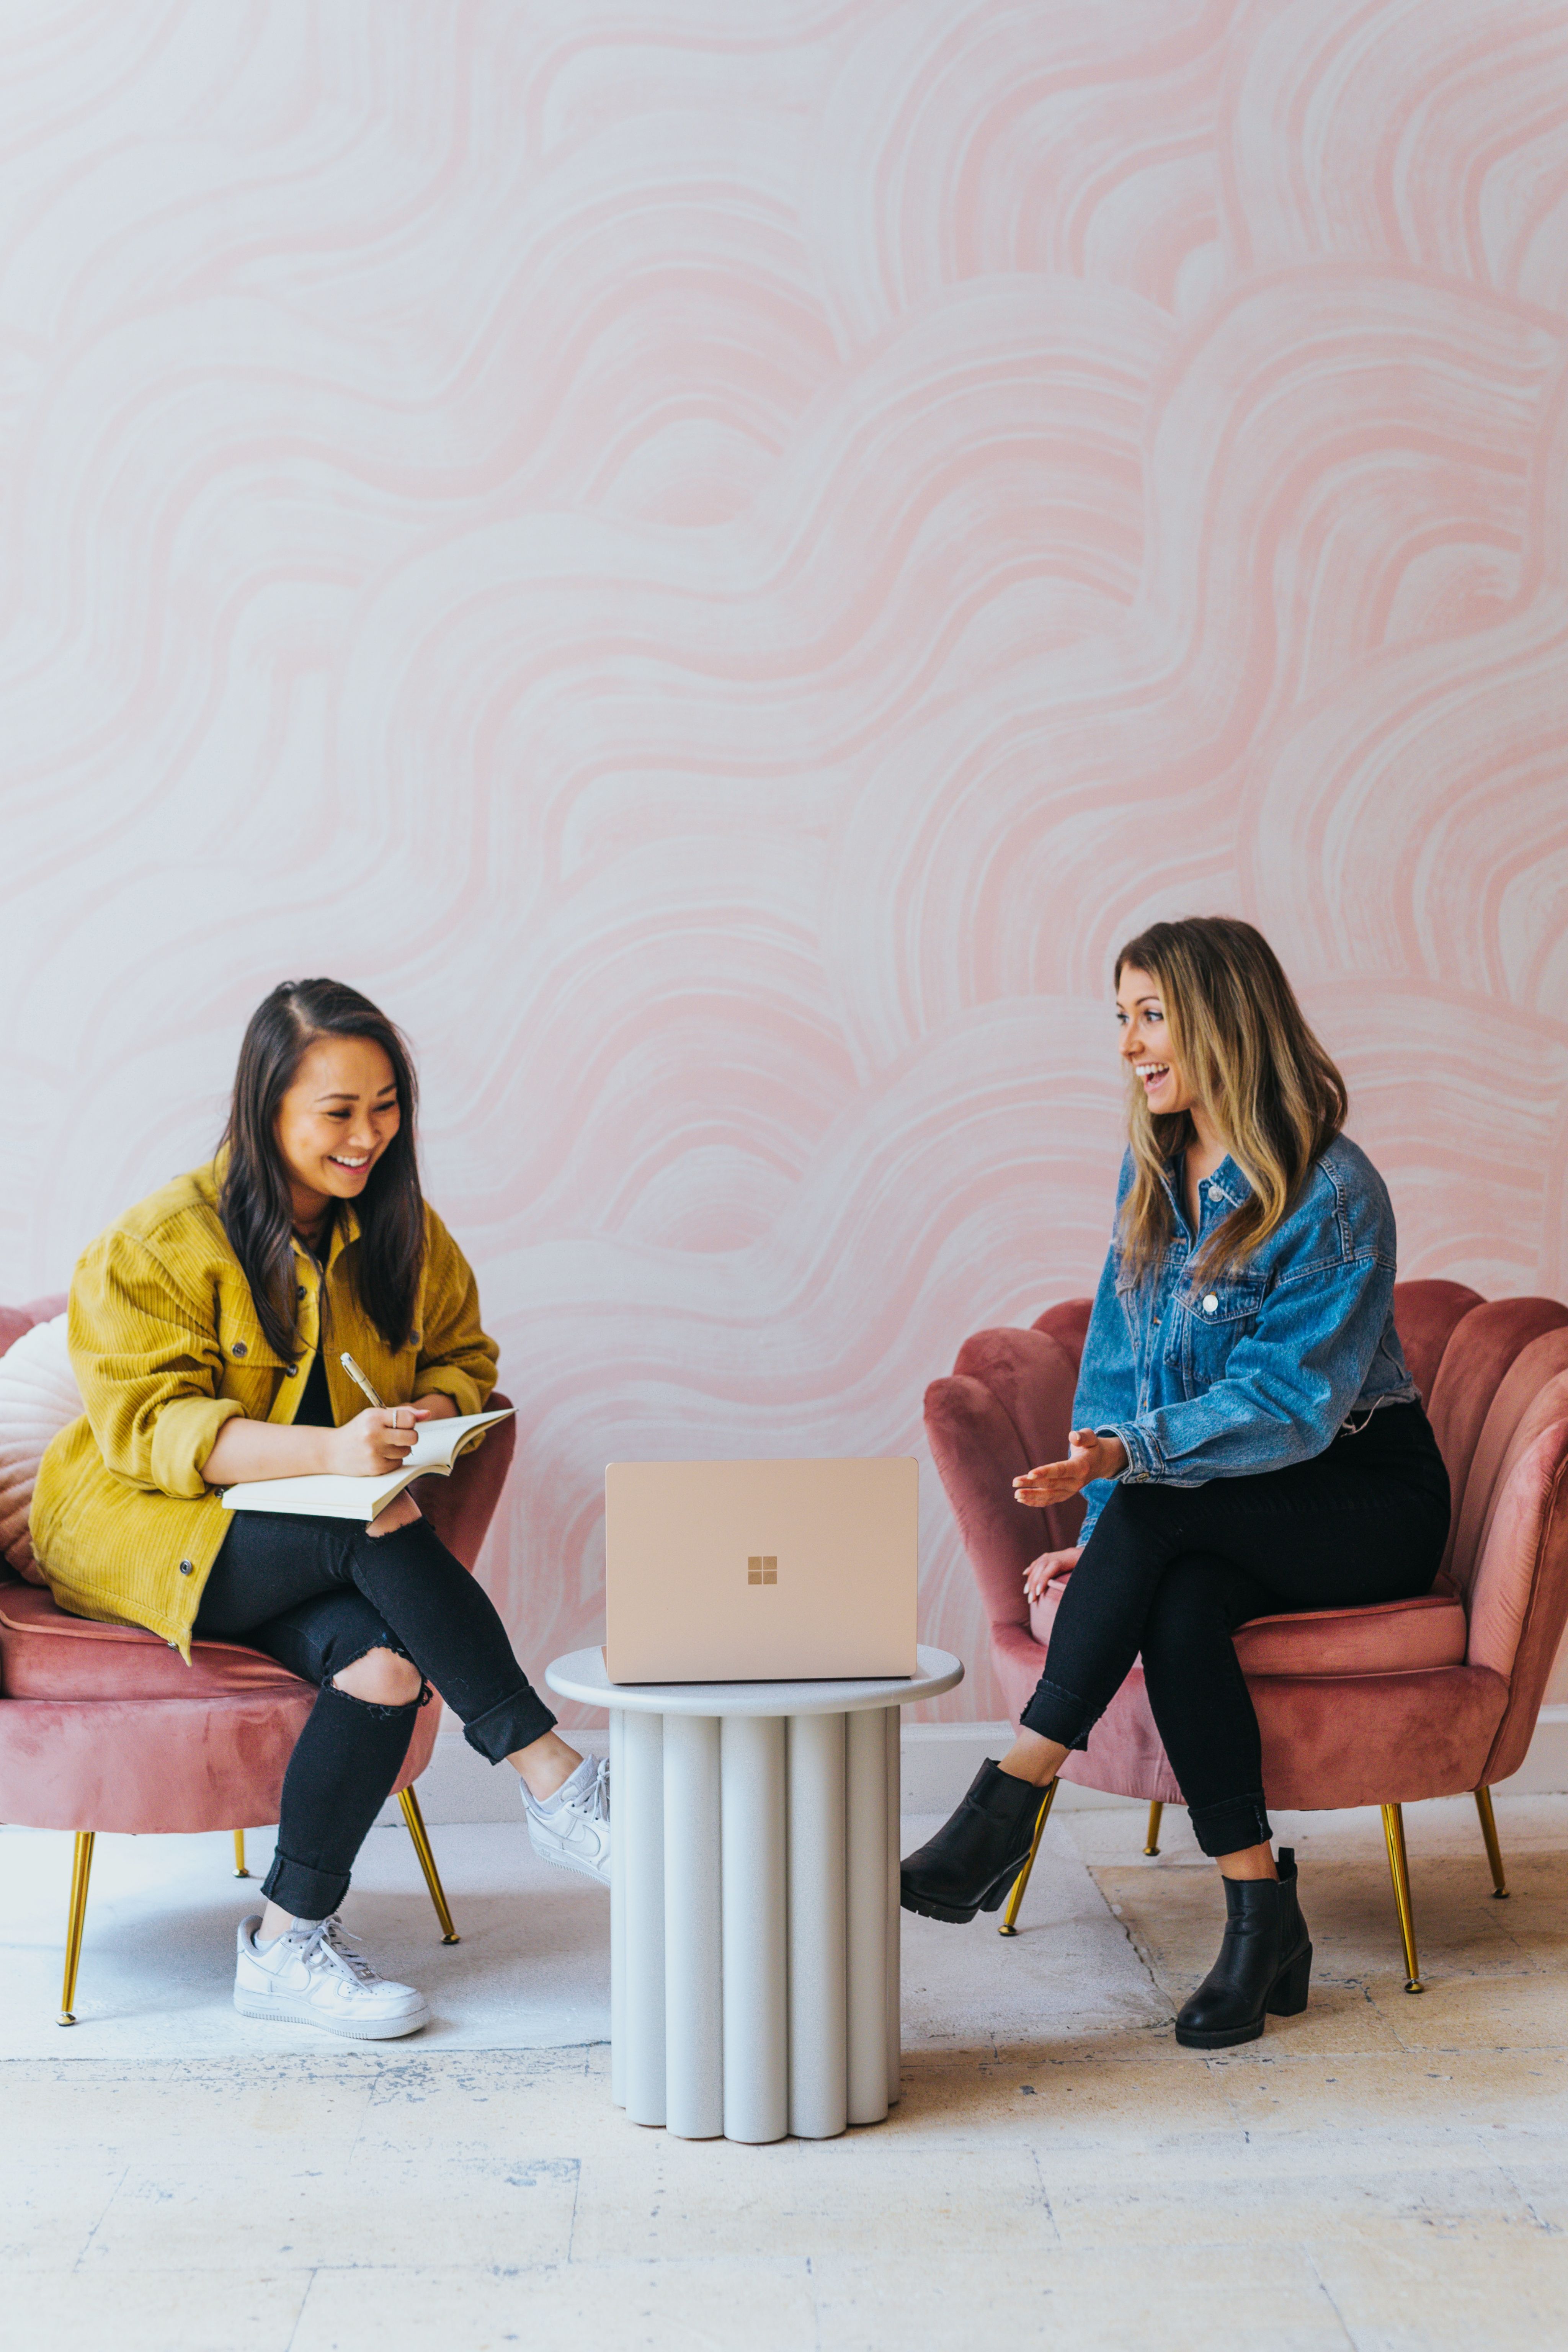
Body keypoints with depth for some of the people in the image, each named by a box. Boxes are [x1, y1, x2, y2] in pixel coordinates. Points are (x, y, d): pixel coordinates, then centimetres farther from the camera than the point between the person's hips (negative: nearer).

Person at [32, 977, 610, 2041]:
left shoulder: (404, 1232, 5)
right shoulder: (158, 1244, -12)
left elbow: (463, 1358, 14)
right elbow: (149, 1424, -20)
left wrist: (427, 1419, -13)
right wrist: (327, 1451, -36)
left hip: (328, 1537, 5)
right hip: (143, 1533, -5)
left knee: (384, 1661, -29)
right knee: (379, 1543, -32)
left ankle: (289, 1944, -17)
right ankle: (555, 1783, -24)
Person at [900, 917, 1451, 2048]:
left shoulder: (1336, 1193, -16)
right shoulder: (1152, 1173, 7)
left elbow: (1289, 1400, -22)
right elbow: (1118, 1359, 8)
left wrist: (1124, 1457, -35)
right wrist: (1104, 1532, -5)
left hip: (1367, 1496, -5)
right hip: (1215, 1520, 5)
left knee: (1161, 1511, -33)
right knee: (1178, 1606, -31)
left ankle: (1010, 1801, -31)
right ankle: (1262, 1915, -26)